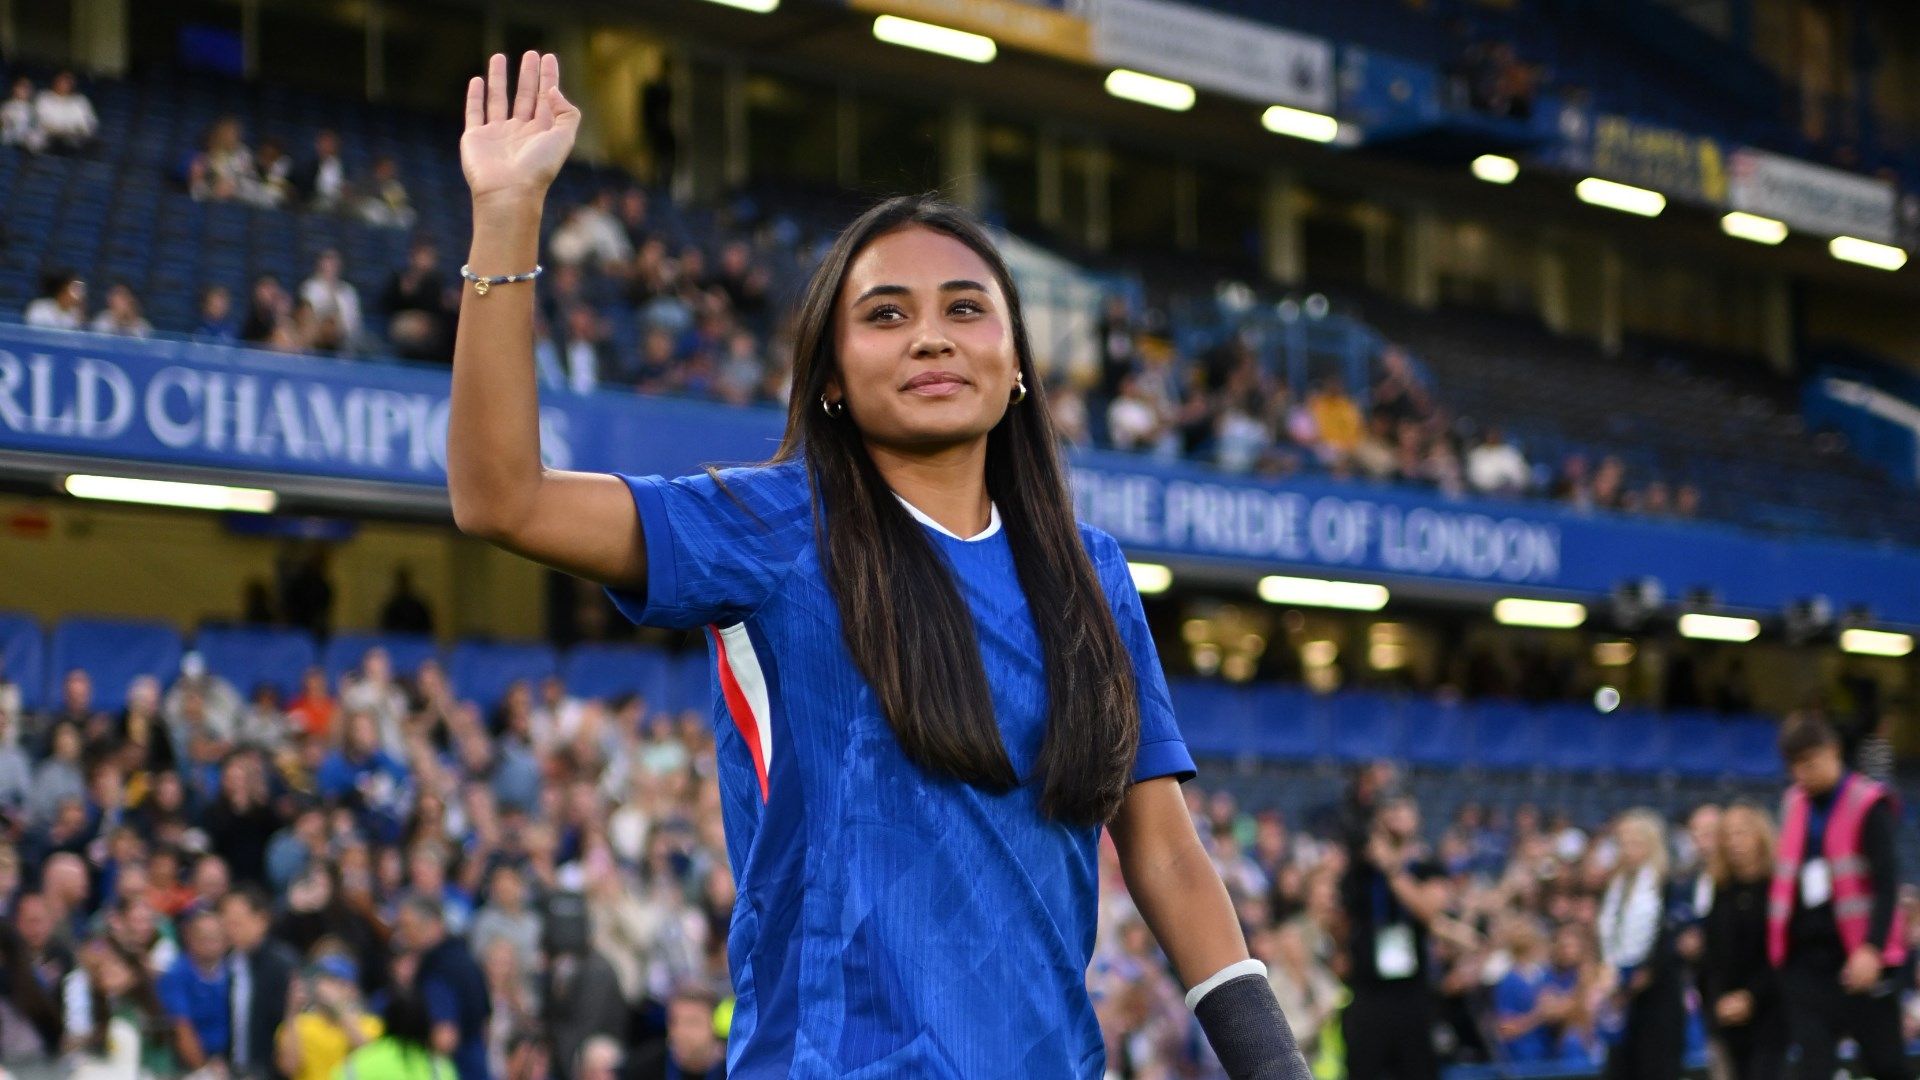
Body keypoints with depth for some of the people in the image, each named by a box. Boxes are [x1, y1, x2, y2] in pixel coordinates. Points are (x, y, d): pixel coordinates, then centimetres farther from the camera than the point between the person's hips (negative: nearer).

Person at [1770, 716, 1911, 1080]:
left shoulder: (1869, 805, -9)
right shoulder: (1794, 804, 10)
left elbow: (1887, 883, -15)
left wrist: (1872, 949, -26)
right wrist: (1779, 947, 17)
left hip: (1861, 961, -5)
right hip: (1805, 959, 5)